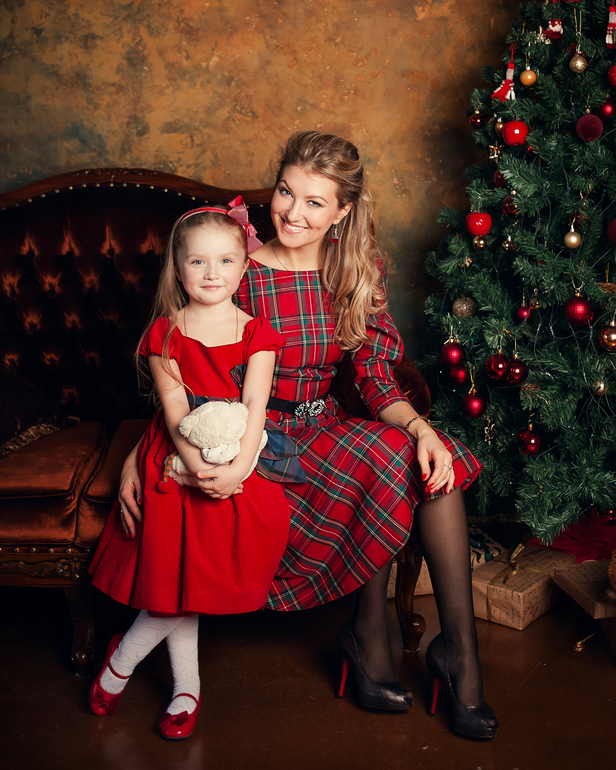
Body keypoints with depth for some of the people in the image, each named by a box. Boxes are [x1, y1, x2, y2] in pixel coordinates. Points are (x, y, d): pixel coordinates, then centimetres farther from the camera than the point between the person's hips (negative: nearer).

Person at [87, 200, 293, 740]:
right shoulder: (166, 331, 2)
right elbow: (174, 407, -7)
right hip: (177, 460, 0)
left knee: (193, 576, -8)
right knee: (178, 572, -4)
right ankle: (187, 688, 17)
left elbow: (255, 408, -7)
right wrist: (197, 465, -22)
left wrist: (236, 469, -21)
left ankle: (123, 658, 15)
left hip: (239, 468, 0)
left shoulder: (257, 332, 3)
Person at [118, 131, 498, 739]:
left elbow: (377, 377, 0)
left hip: (327, 428, 4)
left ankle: (457, 644, -14)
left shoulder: (360, 273, 3)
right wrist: (135, 456, -18)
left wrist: (419, 426, -20)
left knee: (434, 461, -24)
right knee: (392, 463, -28)